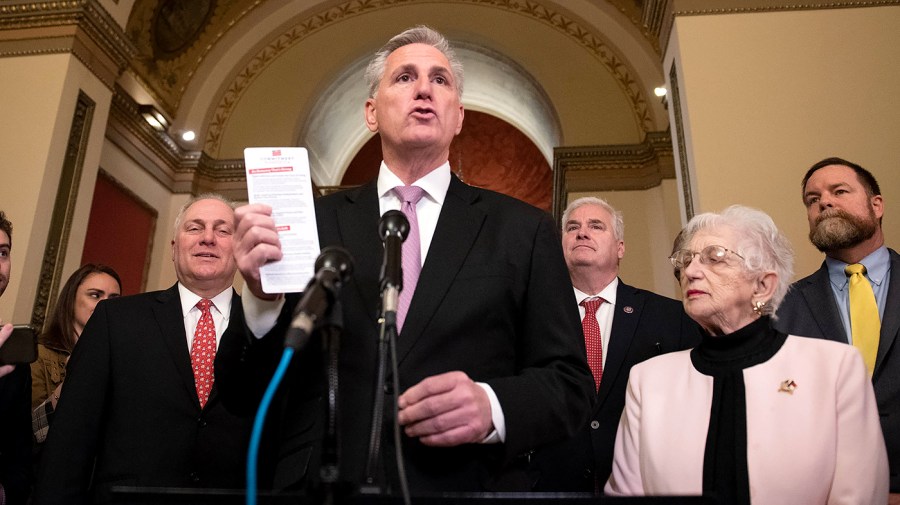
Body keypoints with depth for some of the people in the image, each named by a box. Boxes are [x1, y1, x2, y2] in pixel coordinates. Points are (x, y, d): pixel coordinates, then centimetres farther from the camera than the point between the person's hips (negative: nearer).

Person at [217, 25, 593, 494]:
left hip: (471, 484, 0)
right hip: (319, 480, 1)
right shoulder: (313, 222, 0)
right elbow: (241, 390, 0)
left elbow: (570, 384, -2)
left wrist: (493, 408, -21)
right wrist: (263, 299, -19)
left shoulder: (524, 230, -1)